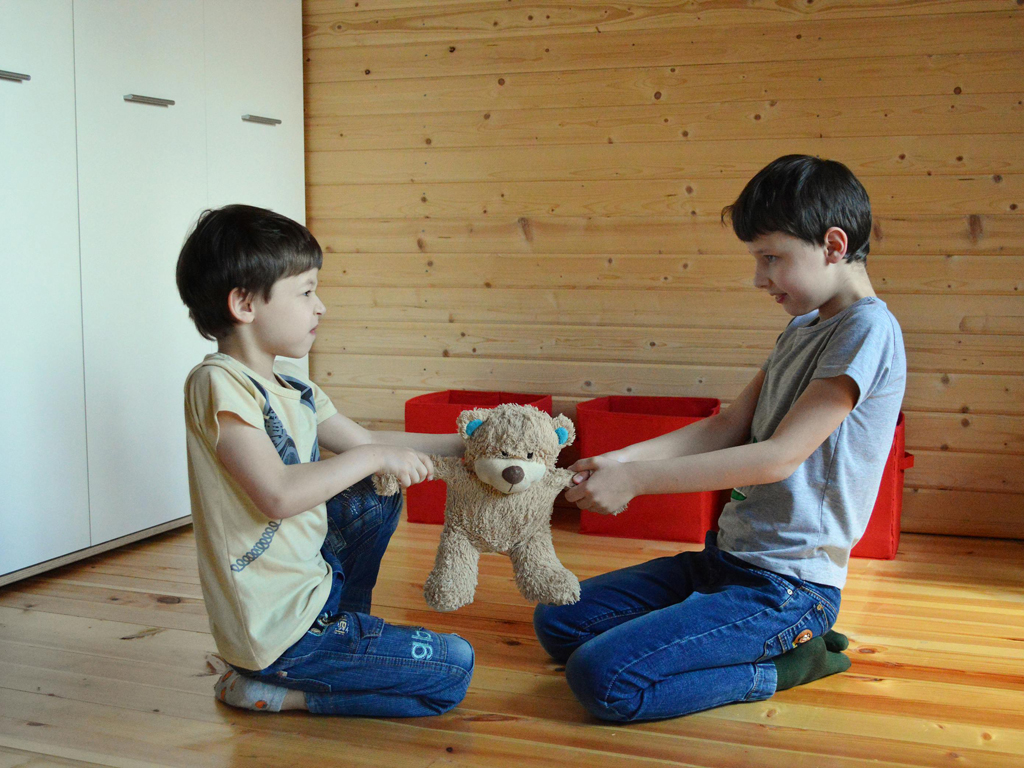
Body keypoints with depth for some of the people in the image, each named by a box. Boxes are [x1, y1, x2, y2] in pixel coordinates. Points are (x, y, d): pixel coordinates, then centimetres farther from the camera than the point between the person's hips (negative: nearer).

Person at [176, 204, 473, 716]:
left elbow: (367, 441, 17)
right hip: (278, 630, -9)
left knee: (378, 493, 23)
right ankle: (270, 690, -2)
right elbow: (278, 495, -30)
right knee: (454, 668, -6)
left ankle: (346, 628, 22)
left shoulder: (293, 390, 7)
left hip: (312, 582, 9)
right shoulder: (218, 383, -20)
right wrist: (374, 457, -20)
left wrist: (466, 445, 12)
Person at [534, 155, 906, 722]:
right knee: (556, 624, 10)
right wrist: (623, 457, -4)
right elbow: (730, 426, 10)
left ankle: (779, 663, -3)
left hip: (786, 584, -10)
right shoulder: (802, 328, 13)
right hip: (726, 556, 10)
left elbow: (780, 456, -22)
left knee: (599, 679, -22)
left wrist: (638, 478, -22)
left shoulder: (869, 330, -16)